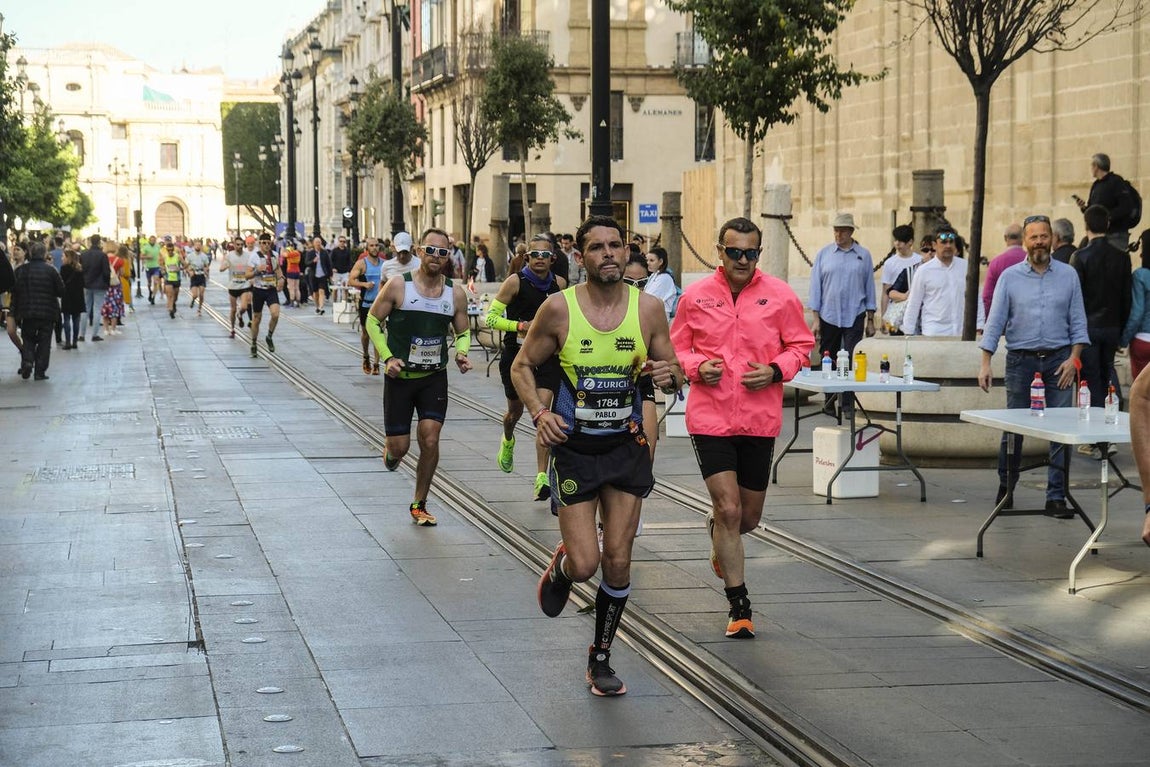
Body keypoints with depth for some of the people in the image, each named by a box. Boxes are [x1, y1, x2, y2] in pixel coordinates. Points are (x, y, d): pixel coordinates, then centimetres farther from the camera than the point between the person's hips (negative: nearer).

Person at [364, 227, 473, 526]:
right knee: (399, 445, 0)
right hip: (400, 376, -2)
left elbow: (463, 332, 12)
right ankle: (391, 453, 41)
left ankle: (419, 505, 9)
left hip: (435, 378, 2)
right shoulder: (398, 285, -10)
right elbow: (373, 320, -1)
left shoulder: (456, 293, -1)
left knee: (430, 440, -9)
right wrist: (387, 357, -13)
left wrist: (461, 354, -10)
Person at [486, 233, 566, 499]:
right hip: (516, 354, -1)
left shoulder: (559, 284, 2)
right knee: (515, 410, 16)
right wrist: (521, 326, -21)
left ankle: (542, 478, -14)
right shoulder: (516, 281, -9)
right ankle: (508, 441, 54)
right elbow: (491, 318, -11)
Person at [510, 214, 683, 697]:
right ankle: (560, 568, 32)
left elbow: (674, 372, 6)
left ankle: (600, 659, 21)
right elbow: (522, 366, 2)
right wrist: (539, 413, -15)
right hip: (575, 447, -2)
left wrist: (670, 375, -18)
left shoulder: (648, 308, -4)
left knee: (618, 562, 3)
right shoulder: (559, 309, -9)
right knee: (585, 564, -7)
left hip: (627, 445, 2)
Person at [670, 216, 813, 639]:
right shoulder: (696, 295, 1)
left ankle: (718, 536, 50)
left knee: (748, 516, 11)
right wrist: (697, 367, -11)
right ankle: (739, 604, 3)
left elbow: (801, 345, 7)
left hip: (760, 420, 2)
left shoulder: (779, 295, 0)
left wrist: (775, 371, -11)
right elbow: (677, 348, 10)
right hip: (710, 417, -1)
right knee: (729, 509, -9)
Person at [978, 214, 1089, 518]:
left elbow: (1078, 321, 6)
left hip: (1058, 358, 0)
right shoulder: (1009, 277, 4)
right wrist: (985, 363, -4)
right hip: (1021, 358, 0)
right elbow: (995, 322, 2)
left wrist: (1073, 358, -5)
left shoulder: (1068, 276, 6)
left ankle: (1056, 496, 1)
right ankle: (1006, 487, 21)